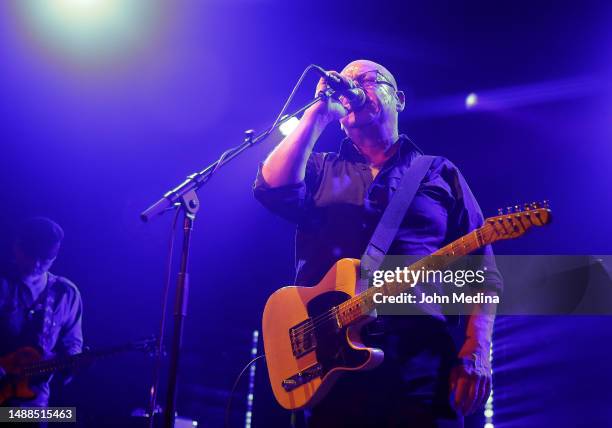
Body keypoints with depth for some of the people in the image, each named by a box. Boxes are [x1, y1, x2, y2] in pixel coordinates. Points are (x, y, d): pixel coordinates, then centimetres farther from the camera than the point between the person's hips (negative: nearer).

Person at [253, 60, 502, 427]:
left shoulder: (441, 173, 14)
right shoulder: (320, 170, 17)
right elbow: (274, 188, -7)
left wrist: (475, 354, -8)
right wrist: (320, 113, -1)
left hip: (422, 359, 0)